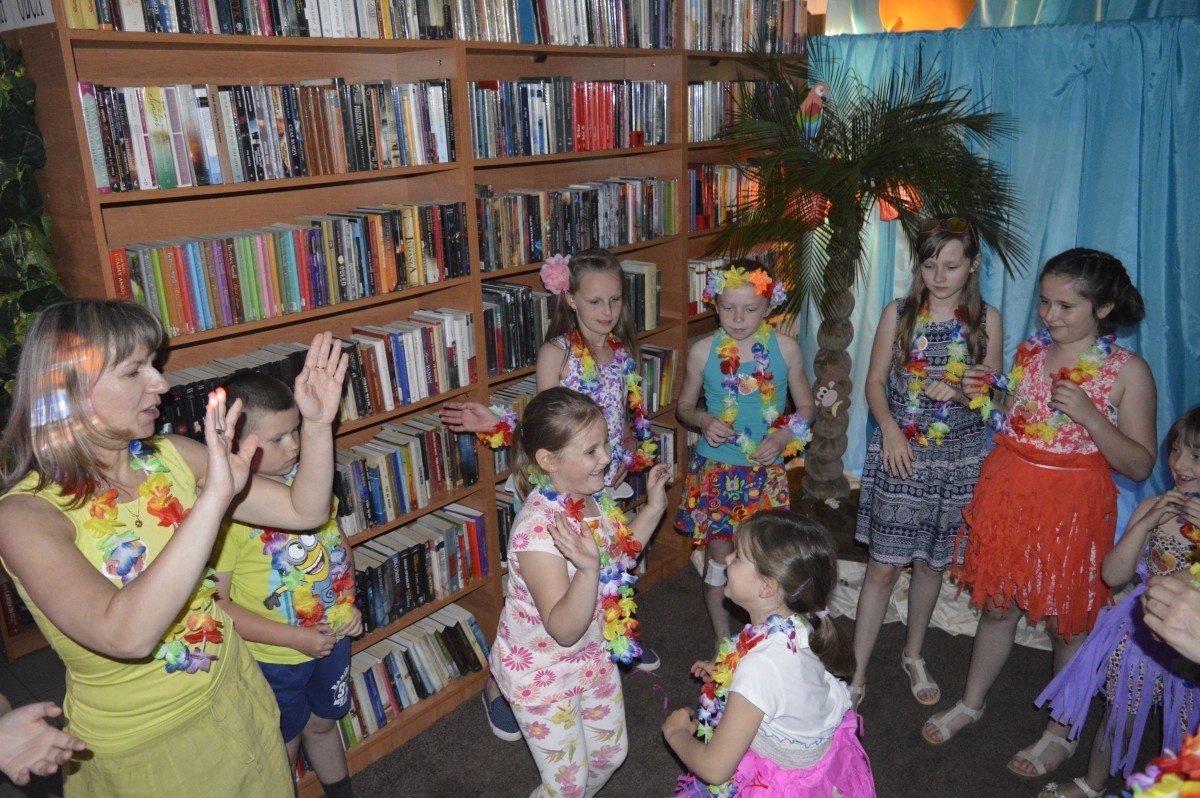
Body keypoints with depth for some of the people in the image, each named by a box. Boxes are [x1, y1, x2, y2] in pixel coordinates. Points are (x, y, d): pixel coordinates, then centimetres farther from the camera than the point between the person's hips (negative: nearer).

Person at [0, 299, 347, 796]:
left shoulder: (170, 457, -8)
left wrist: (317, 424, -18)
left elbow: (304, 511, -4)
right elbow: (127, 635, -38)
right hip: (139, 749, -5)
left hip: (232, 695, 5)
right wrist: (214, 498, -42)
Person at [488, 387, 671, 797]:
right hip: (542, 671, -7)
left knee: (611, 753, 26)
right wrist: (588, 568, -51)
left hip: (593, 655, 8)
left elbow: (619, 553, 8)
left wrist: (654, 507, -3)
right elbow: (563, 629, -35)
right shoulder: (537, 529, -36)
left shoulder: (593, 497, -11)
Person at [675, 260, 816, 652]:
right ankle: (723, 644, 29)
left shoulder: (786, 349, -4)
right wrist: (704, 421, -13)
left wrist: (785, 435, -12)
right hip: (715, 469, 0)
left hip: (765, 471, 0)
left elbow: (806, 406, 6)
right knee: (718, 555, 9)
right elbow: (684, 405, 8)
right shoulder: (703, 351, -4)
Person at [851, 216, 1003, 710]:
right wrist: (889, 428, -16)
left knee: (930, 562, 15)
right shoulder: (899, 313, -2)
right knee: (882, 567, 0)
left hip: (958, 457, 1)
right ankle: (857, 674, 11)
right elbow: (875, 382, 1)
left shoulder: (986, 320, 0)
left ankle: (914, 655, 37)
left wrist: (958, 391, -18)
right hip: (900, 452, -1)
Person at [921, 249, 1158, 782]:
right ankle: (971, 703, 36)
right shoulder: (1030, 351, 5)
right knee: (997, 606, 16)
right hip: (1008, 495, 4)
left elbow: (1140, 465, -10)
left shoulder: (1128, 372, -8)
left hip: (1072, 507, -4)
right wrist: (983, 398, -5)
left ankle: (1061, 734, 31)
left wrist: (1088, 414, -23)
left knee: (1068, 622, 10)